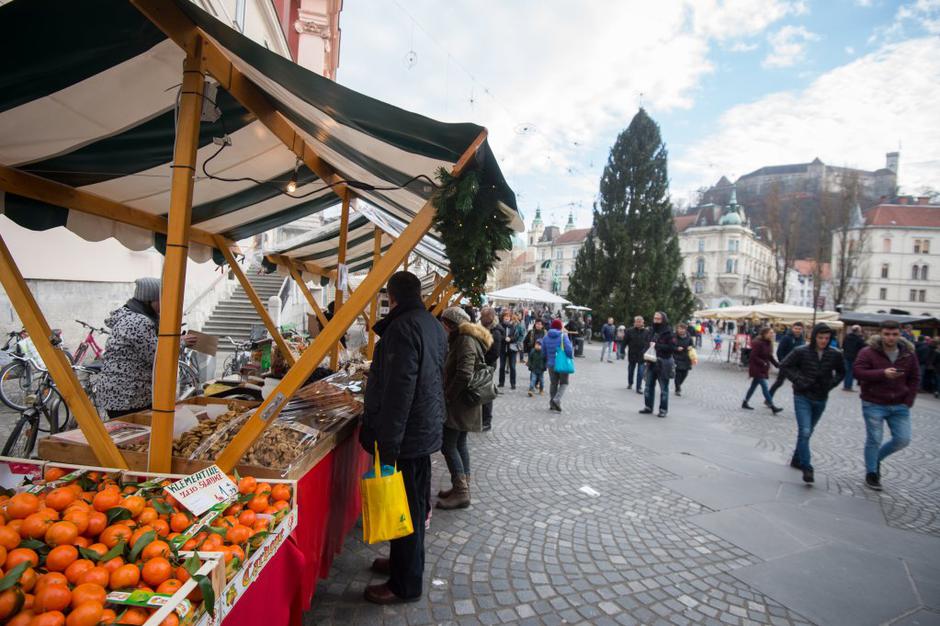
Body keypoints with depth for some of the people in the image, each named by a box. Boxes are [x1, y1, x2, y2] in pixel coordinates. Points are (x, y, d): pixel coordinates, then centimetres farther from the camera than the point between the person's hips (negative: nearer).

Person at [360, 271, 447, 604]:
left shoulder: (403, 327, -20)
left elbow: (398, 391, -25)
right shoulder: (434, 325, 10)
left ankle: (405, 585, 19)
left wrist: (387, 442, -22)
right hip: (427, 430, 10)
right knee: (416, 503, 21)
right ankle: (404, 562, 40)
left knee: (404, 508, 4)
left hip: (406, 437, -10)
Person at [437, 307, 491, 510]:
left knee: (448, 445, -6)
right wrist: (448, 394, 13)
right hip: (462, 402, 10)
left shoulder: (466, 340, -18)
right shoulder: (464, 339, 15)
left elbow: (464, 374, -26)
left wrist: (447, 396, -16)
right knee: (459, 444, 15)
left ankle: (461, 492, 1)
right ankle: (463, 488, 25)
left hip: (459, 403, -10)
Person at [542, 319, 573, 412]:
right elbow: (569, 350, -20)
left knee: (553, 383, 17)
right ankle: (557, 399, -9)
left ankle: (552, 404, 20)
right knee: (564, 383, 11)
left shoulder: (546, 337, 0)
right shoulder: (563, 336, -13)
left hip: (551, 365, 4)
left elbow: (543, 352, 5)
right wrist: (571, 357, 0)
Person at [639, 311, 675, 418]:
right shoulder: (653, 331, 9)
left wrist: (657, 346, -19)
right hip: (652, 362, 6)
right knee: (649, 386, 11)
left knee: (664, 388, 4)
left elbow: (672, 347, -17)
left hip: (663, 363, -6)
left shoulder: (668, 332, -11)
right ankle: (648, 406, 22)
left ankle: (663, 409, 13)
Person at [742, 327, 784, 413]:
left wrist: (777, 364, 3)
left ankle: (745, 403, 23)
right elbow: (754, 357, -20)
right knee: (764, 386, -9)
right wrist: (763, 363, -24)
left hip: (763, 369, 9)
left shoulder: (767, 343, 8)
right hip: (756, 368, -9)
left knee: (754, 385, 14)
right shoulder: (758, 343, -18)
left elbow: (770, 356, 13)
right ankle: (772, 406, -7)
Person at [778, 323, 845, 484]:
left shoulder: (835, 354, -5)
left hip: (821, 399, 4)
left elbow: (841, 372, 13)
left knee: (808, 432, 16)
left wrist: (831, 384, 0)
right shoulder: (801, 351, -13)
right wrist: (798, 380, -12)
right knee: (804, 431, -13)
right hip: (802, 397, -4)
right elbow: (784, 366, -4)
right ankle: (806, 468, -6)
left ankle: (796, 459, 33)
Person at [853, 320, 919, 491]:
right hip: (874, 404, -4)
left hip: (899, 406, 4)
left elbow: (914, 379, 10)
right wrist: (882, 373, -30)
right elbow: (858, 372, -17)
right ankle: (871, 473, 16)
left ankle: (877, 458, 29)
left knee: (903, 439, 2)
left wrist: (908, 401, 1)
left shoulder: (908, 354, 2)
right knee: (874, 440, 0)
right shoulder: (868, 352, -10)